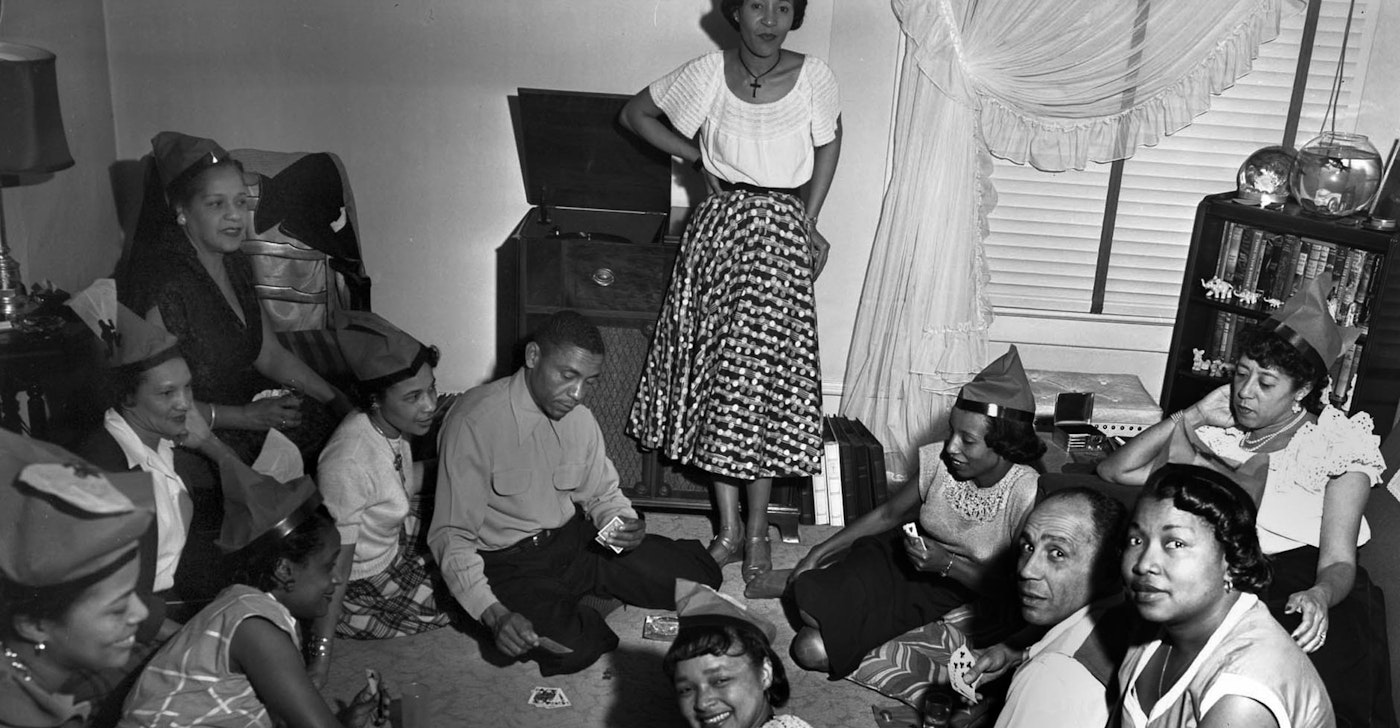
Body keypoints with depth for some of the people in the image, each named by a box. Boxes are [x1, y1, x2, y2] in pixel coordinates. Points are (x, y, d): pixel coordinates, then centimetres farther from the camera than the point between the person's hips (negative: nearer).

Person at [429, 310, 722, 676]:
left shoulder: (579, 418, 0)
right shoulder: (473, 422, -21)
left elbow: (604, 495, 15)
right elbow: (451, 537, -20)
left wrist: (626, 526, -11)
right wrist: (494, 615, -33)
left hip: (573, 537, 6)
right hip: (509, 561, -6)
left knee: (699, 576, -3)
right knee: (570, 647, -33)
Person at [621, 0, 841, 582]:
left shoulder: (813, 77, -2)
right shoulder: (706, 74, -2)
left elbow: (829, 143, 14)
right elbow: (634, 113, 10)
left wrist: (809, 223, 7)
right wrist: (696, 156, 3)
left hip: (781, 234, -1)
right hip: (719, 228, 1)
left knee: (768, 371, -3)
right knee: (714, 371, 3)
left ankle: (757, 528, 13)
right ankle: (728, 527, 15)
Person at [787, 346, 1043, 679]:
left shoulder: (1027, 496, -24)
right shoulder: (941, 461, -12)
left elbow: (1014, 588, -16)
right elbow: (888, 513, 2)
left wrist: (947, 564, -29)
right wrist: (819, 553, -1)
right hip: (908, 559, 4)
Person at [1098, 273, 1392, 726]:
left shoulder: (1339, 444, 8)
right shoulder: (1219, 436, 18)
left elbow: (1338, 561, 0)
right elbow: (1115, 471, 12)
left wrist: (1320, 595, -25)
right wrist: (1192, 416, 6)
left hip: (1304, 590, -3)